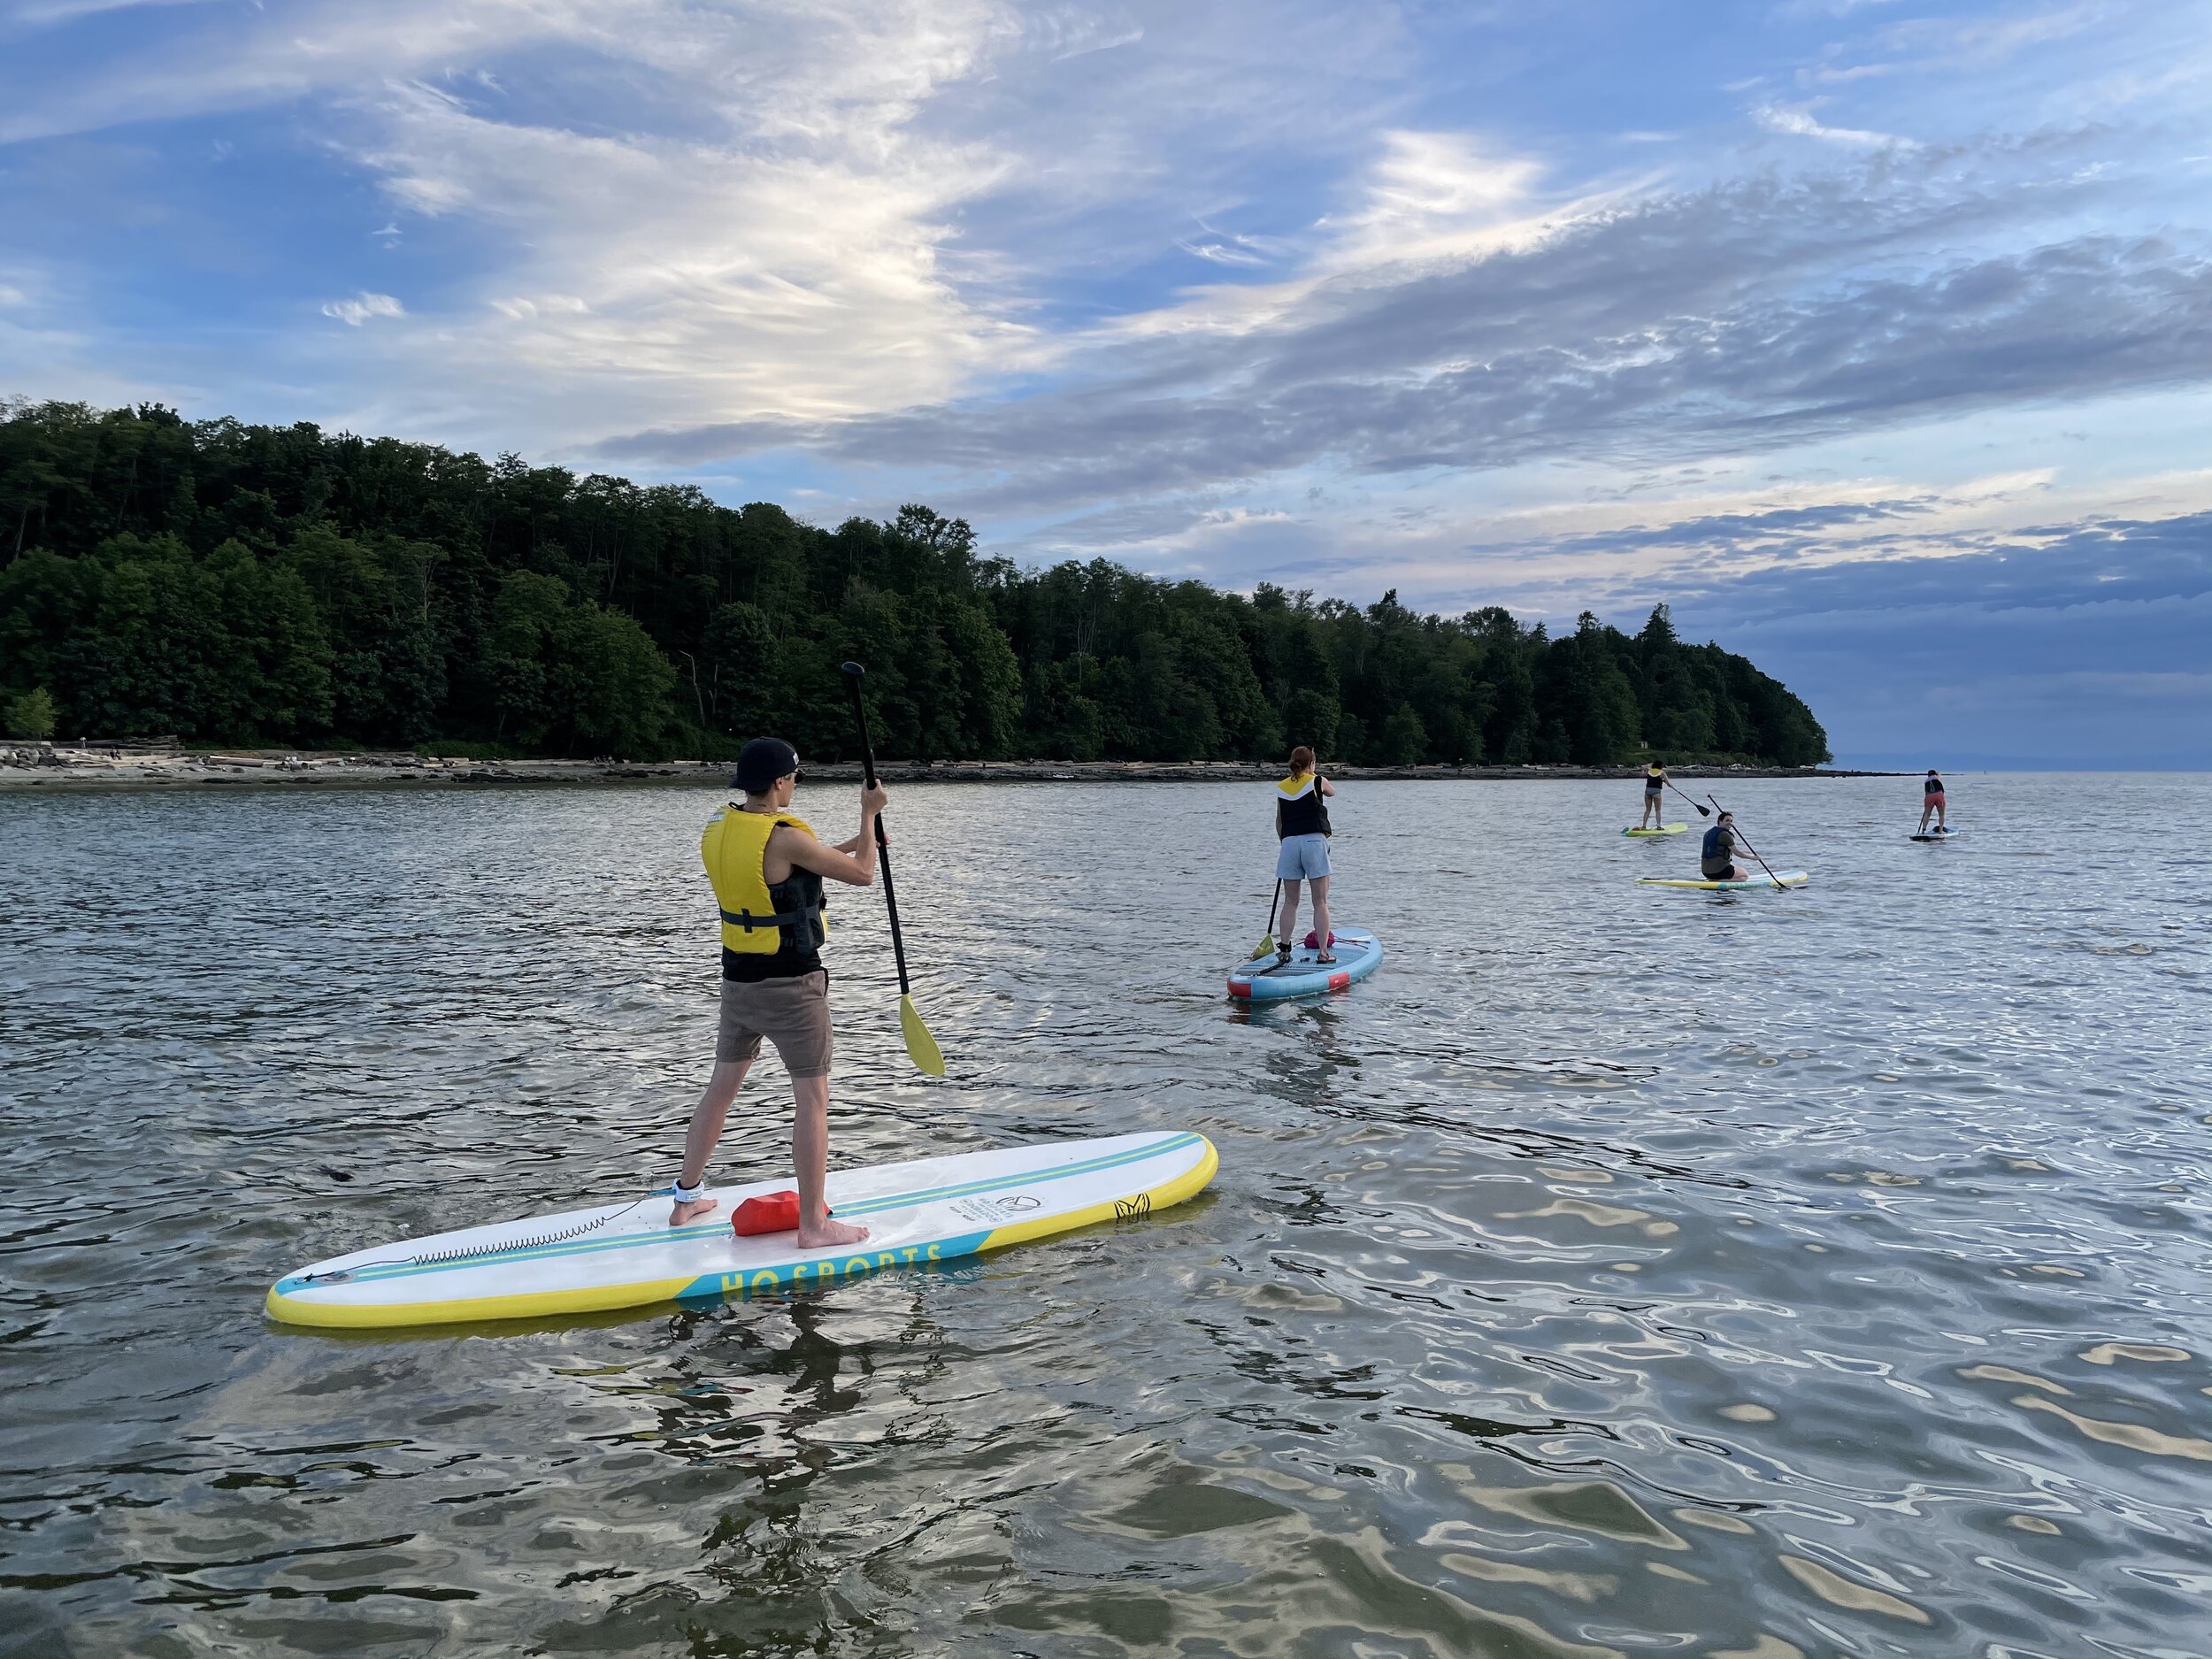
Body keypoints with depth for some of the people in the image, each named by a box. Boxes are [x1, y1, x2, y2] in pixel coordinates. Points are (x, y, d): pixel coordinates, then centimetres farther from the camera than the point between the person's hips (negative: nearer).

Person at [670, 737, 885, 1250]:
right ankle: (813, 1225, 6)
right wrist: (869, 814, 1)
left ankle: (687, 1198, 31)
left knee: (722, 1086, 19)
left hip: (737, 980, 8)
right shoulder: (786, 837, -22)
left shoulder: (718, 827, 2)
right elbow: (863, 874, -12)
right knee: (812, 1097, 1)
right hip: (791, 987, -8)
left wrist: (843, 845, 17)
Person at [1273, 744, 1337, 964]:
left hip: (1289, 842, 3)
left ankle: (1284, 949, 8)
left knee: (1290, 902, 10)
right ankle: (1323, 952, -3)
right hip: (1314, 841, -3)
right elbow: (1332, 791, 26)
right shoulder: (1317, 781, 3)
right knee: (1320, 901, 0)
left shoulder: (1281, 788, 11)